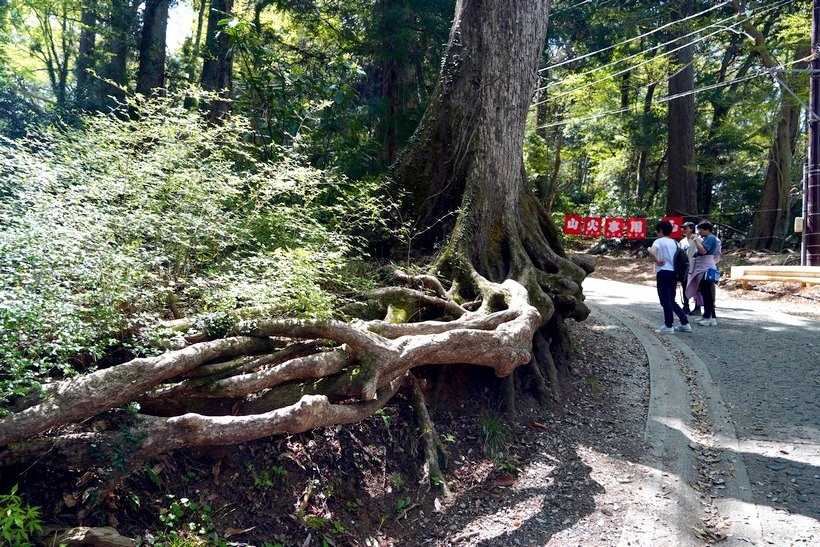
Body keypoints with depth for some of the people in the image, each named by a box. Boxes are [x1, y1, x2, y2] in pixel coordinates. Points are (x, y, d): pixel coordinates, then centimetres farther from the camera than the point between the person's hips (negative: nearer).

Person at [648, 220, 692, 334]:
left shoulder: (659, 241, -7)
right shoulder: (675, 242, 14)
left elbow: (652, 251, -27)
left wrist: (657, 260, -13)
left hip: (663, 272, -7)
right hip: (674, 273, 7)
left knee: (665, 300, -2)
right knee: (671, 300, 16)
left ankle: (668, 326, -1)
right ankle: (685, 323, 15)